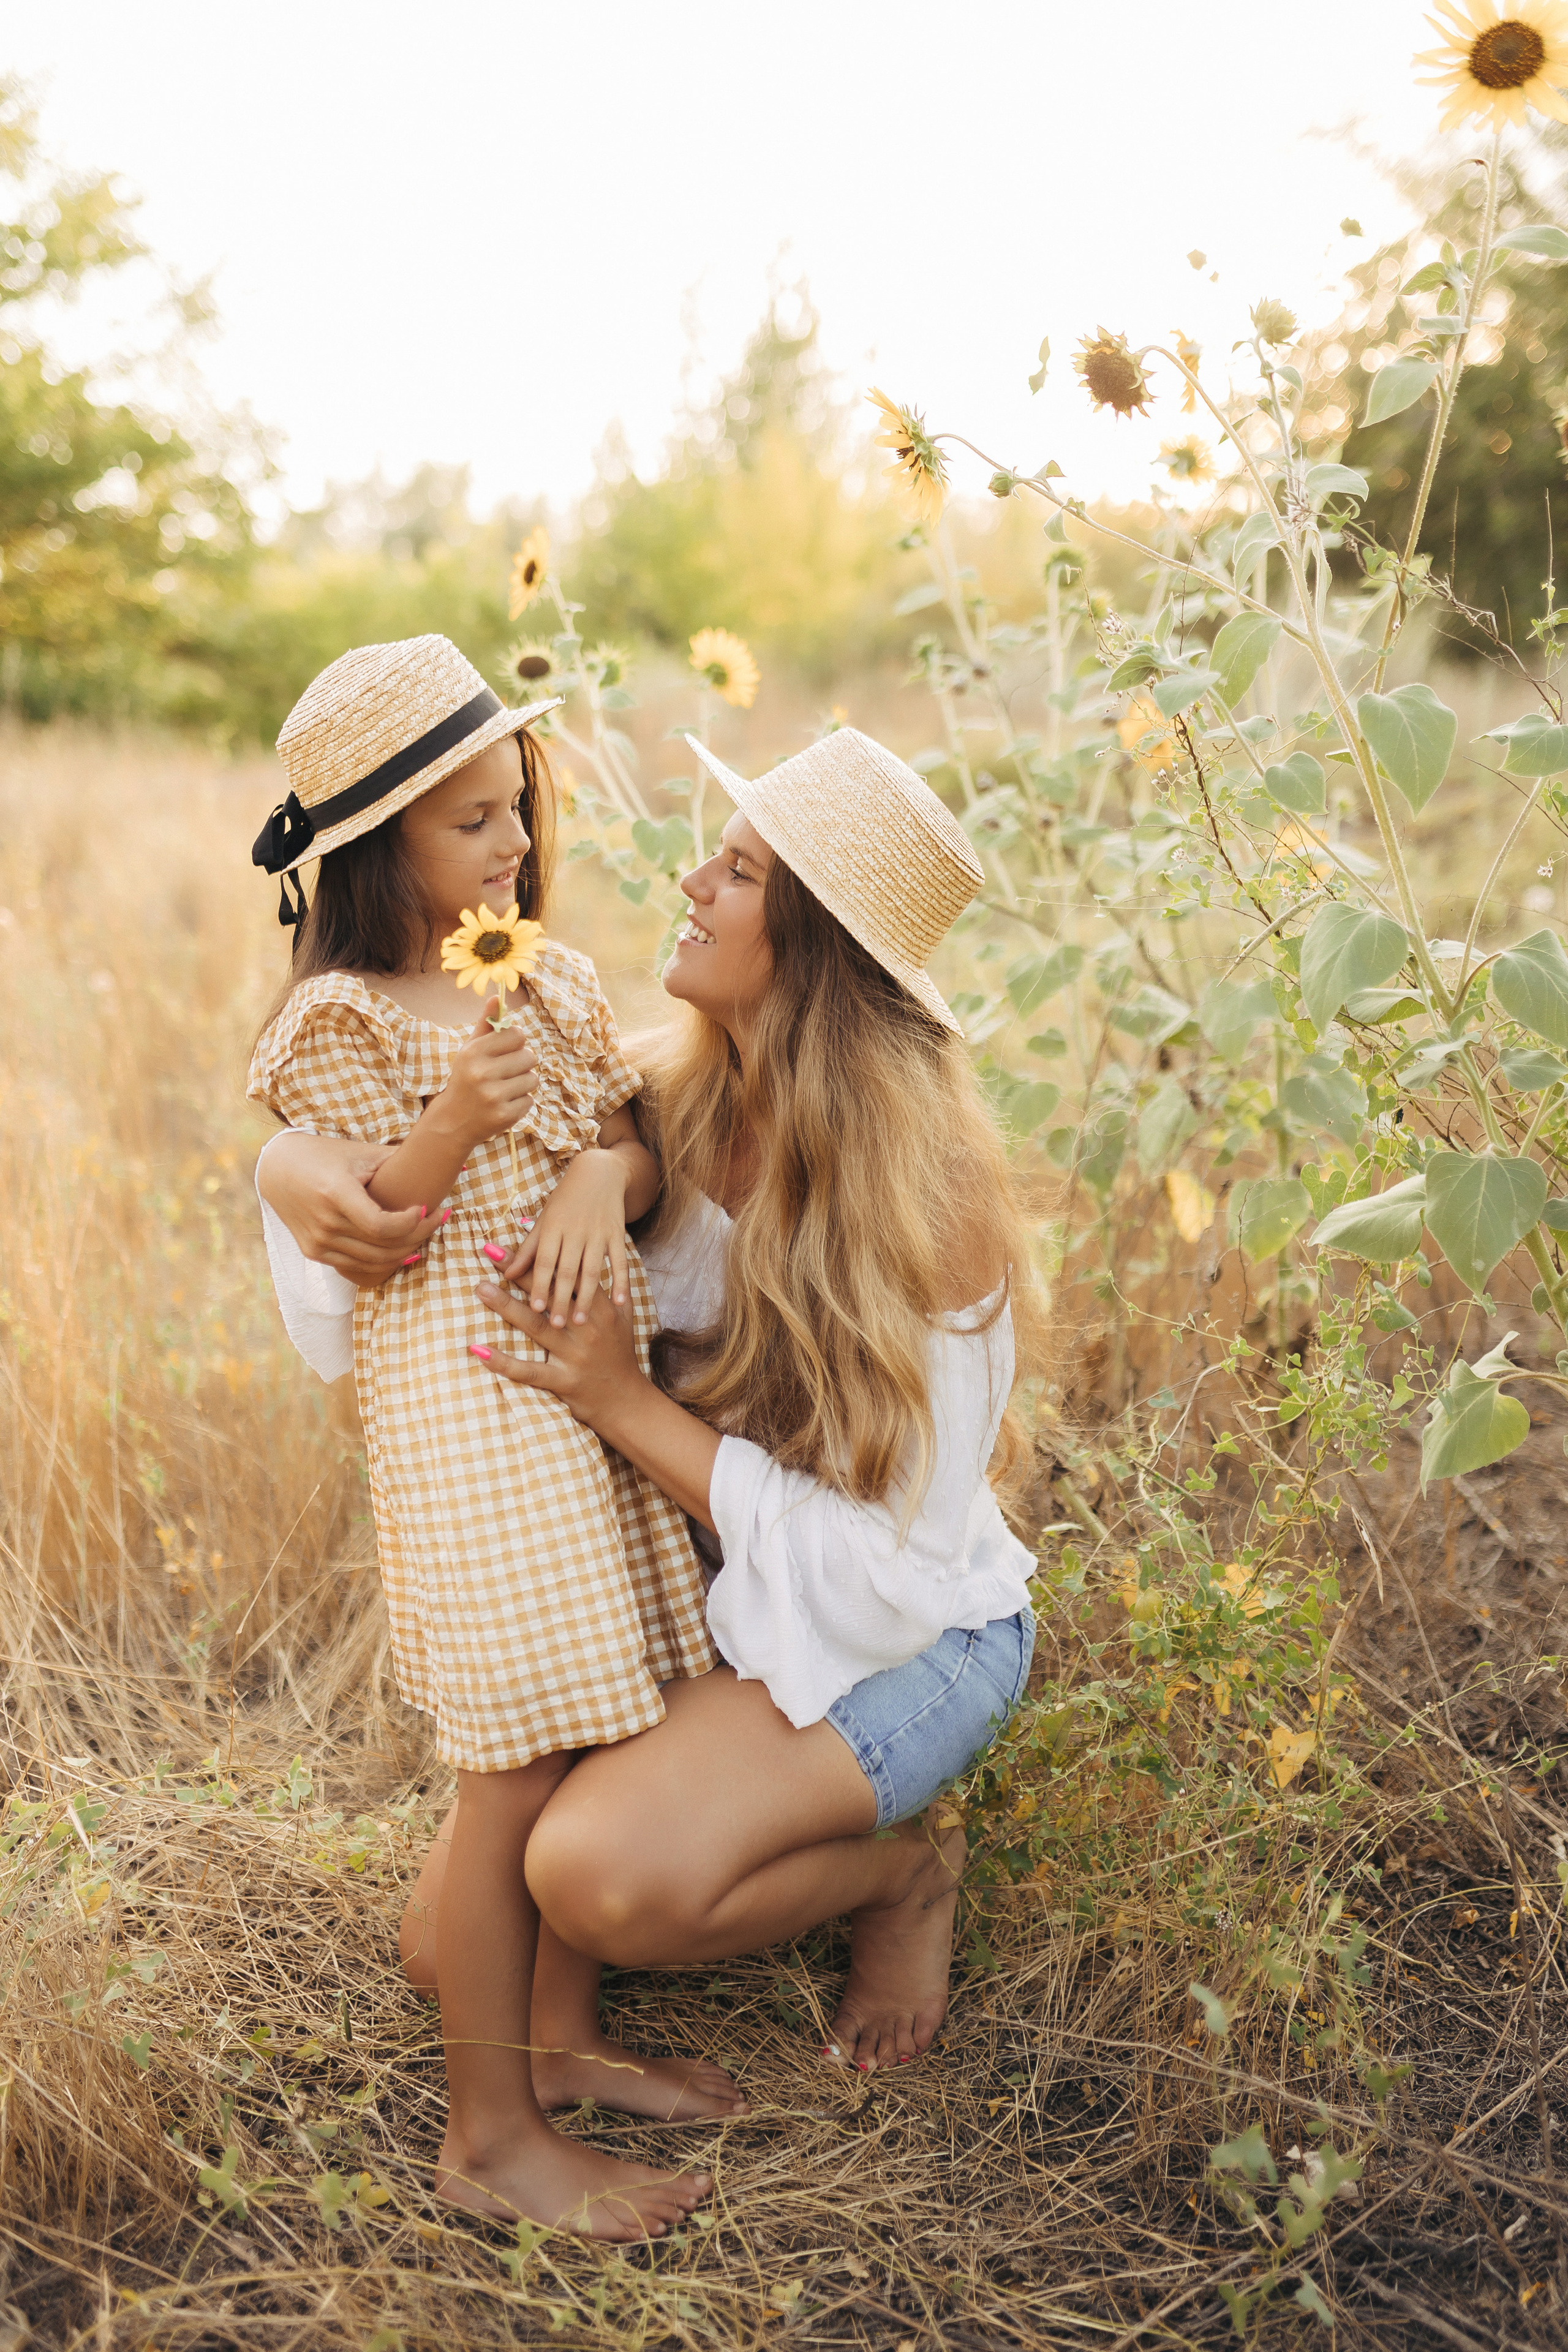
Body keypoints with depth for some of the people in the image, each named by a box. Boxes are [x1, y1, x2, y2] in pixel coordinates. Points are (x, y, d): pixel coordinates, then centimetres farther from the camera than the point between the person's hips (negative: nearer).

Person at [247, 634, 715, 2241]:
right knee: (524, 1765, -5)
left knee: (591, 1747, 10)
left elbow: (647, 1161, 13)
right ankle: (486, 2132, 9)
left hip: (596, 1378, 7)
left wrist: (602, 1170, -9)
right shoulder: (340, 1022, -7)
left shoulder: (551, 979, 13)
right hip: (462, 1399, -7)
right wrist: (458, 1122, -23)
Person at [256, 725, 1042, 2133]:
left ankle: (900, 1866, -1)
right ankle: (772, 1819, 21)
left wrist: (633, 1409, -30)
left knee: (601, 1882, -30)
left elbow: (892, 1562, -25)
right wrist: (297, 1168, -25)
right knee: (454, 1952, 2)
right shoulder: (669, 1101, -9)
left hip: (906, 1635, -6)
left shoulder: (930, 1194, -25)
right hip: (701, 1595, 6)